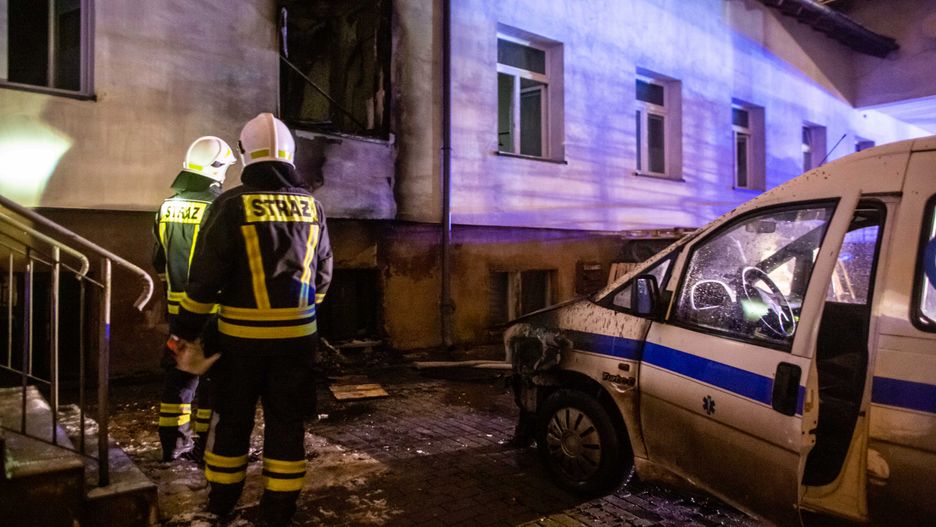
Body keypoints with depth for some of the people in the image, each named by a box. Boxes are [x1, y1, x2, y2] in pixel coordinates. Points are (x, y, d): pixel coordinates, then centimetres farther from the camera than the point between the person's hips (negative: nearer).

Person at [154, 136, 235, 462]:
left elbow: (159, 261, 14)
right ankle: (207, 445, 14)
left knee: (179, 372, 16)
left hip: (178, 306, 6)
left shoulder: (168, 207, 6)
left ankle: (173, 442, 24)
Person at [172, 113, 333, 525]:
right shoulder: (312, 206, 1)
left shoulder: (232, 204, -11)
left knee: (232, 416, 14)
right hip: (296, 334, 2)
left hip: (242, 334, -2)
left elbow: (205, 275, -10)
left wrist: (187, 329, 1)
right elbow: (322, 275, 8)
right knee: (286, 419, 11)